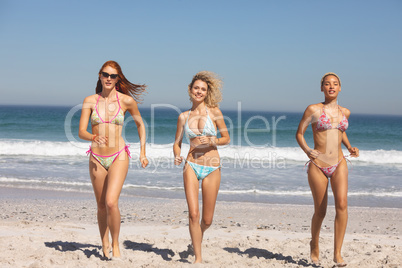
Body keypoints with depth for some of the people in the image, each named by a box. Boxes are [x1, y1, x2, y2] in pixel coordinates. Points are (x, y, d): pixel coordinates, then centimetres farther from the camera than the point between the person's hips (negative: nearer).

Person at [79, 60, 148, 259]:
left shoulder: (126, 100, -3)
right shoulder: (90, 101, 0)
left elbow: (140, 124, 13)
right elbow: (81, 132, -5)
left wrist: (143, 152, 11)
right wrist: (94, 138, -27)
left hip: (119, 157, -2)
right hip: (97, 158, 2)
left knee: (111, 202, -18)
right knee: (101, 206, 12)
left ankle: (115, 244, 4)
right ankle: (104, 245, 31)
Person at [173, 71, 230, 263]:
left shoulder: (214, 111, 0)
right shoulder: (184, 116, 6)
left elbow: (226, 138, 5)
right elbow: (177, 142, 14)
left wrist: (211, 141, -14)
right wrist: (177, 156, -7)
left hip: (212, 168, 0)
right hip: (191, 166, 1)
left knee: (207, 220, 6)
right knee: (193, 213, -12)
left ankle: (198, 237, 41)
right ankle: (198, 258, 0)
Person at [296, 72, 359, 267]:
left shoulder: (345, 112, 9)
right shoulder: (313, 109, -3)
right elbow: (299, 134, 3)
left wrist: (350, 147, 11)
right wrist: (307, 151, -14)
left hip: (339, 164, 2)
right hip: (317, 166, -2)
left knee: (342, 203, -20)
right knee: (320, 212, 6)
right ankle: (314, 244, 35)